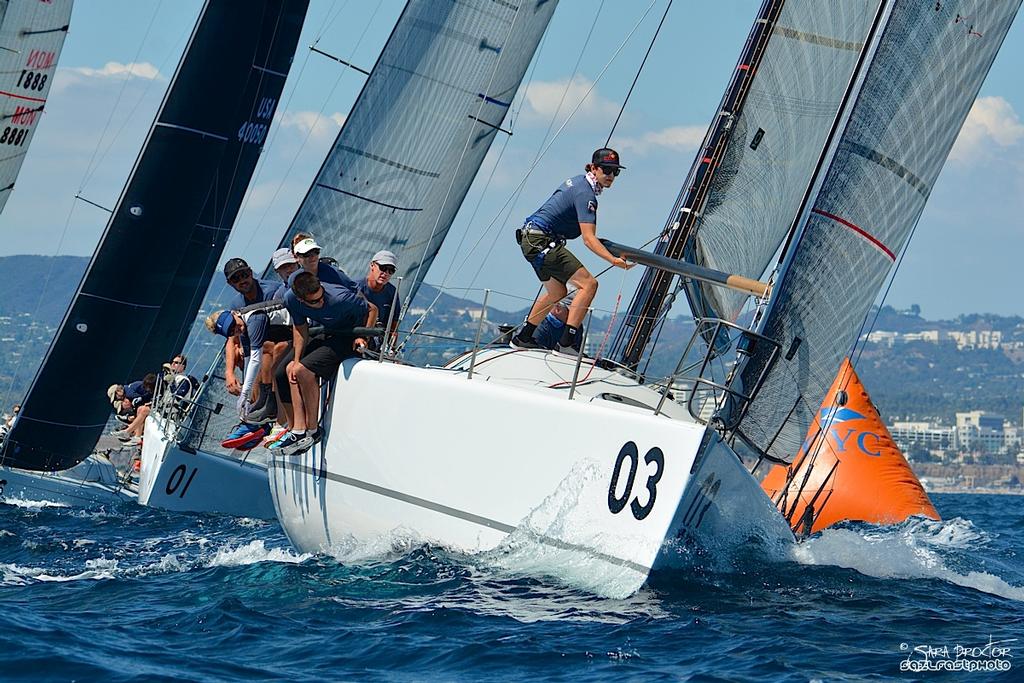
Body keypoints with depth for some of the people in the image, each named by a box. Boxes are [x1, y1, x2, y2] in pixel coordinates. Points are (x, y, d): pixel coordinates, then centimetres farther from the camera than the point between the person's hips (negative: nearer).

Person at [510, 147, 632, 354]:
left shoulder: (578, 181, 13)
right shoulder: (585, 194, -17)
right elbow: (589, 239, -25)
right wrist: (613, 260, -33)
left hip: (530, 239, 11)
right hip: (541, 241, -11)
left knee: (557, 292, 23)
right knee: (588, 283, -15)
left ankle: (523, 339, 29)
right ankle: (566, 342, -19)